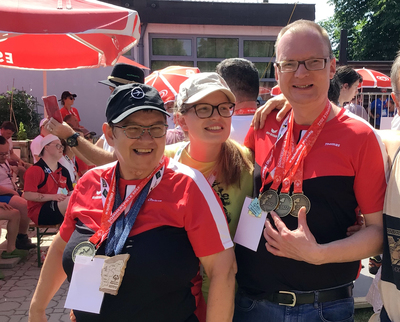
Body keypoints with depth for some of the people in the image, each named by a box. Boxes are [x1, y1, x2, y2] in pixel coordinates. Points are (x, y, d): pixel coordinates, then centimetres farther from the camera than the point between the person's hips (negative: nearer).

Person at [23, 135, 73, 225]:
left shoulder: (63, 171, 18)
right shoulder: (35, 170, -5)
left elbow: (70, 192, 20)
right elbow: (28, 195, -14)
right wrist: (53, 197, -19)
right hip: (39, 212, -7)